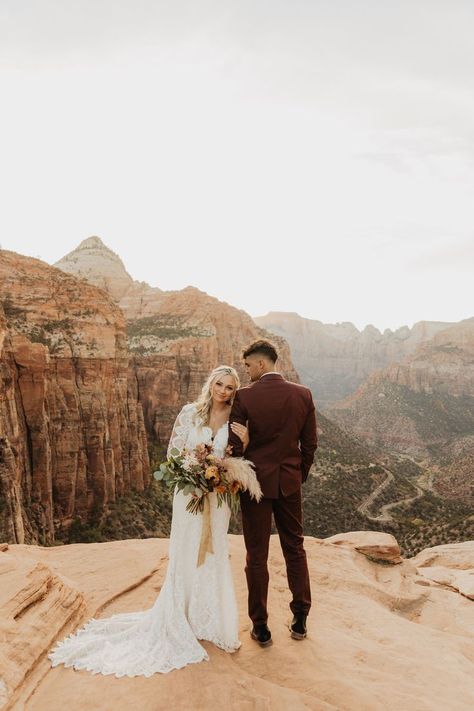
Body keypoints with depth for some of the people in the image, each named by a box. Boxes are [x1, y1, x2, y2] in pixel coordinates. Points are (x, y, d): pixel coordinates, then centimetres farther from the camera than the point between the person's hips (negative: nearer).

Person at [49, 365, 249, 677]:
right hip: (190, 494, -2)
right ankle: (179, 624, 27)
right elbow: (173, 452, -3)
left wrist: (244, 443, -14)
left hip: (218, 497, 2)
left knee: (215, 558, 10)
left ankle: (212, 622, 28)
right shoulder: (190, 412, -6)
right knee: (186, 557, 8)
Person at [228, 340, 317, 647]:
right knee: (295, 549, 18)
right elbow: (310, 443, 2)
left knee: (257, 555, 9)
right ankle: (300, 619, 27)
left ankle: (261, 626, 20)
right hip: (289, 482, 3)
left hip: (256, 482, -3)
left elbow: (235, 446, -14)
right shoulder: (303, 394, -4)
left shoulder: (244, 396, -15)